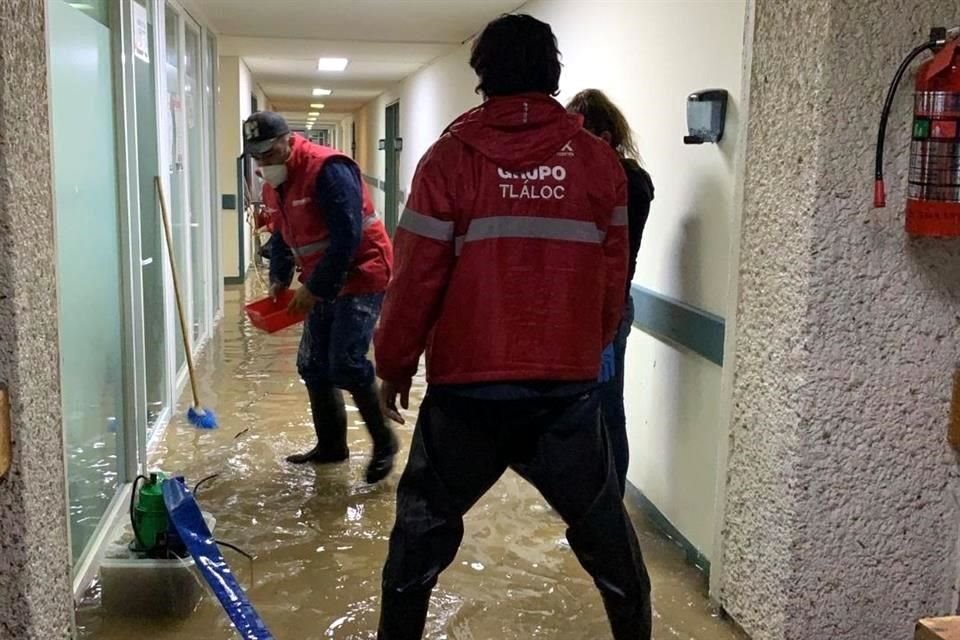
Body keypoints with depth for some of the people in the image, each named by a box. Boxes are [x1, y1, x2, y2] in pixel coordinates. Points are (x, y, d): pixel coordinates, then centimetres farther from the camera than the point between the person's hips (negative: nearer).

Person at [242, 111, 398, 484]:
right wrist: (279, 279, 5)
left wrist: (314, 288, -21)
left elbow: (347, 238, -25)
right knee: (312, 366, 8)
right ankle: (331, 445, 22)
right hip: (322, 284, 9)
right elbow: (282, 237, 20)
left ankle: (384, 443, 2)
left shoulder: (328, 170, -21)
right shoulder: (272, 185, 8)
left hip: (361, 276, -9)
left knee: (346, 364, -15)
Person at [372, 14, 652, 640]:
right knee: (601, 522, 20)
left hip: (468, 384, -2)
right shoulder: (599, 159, 1)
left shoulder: (452, 157, -6)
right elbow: (613, 277, 5)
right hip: (570, 383, 2)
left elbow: (416, 278, -6)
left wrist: (395, 364, 8)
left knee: (425, 523, 16)